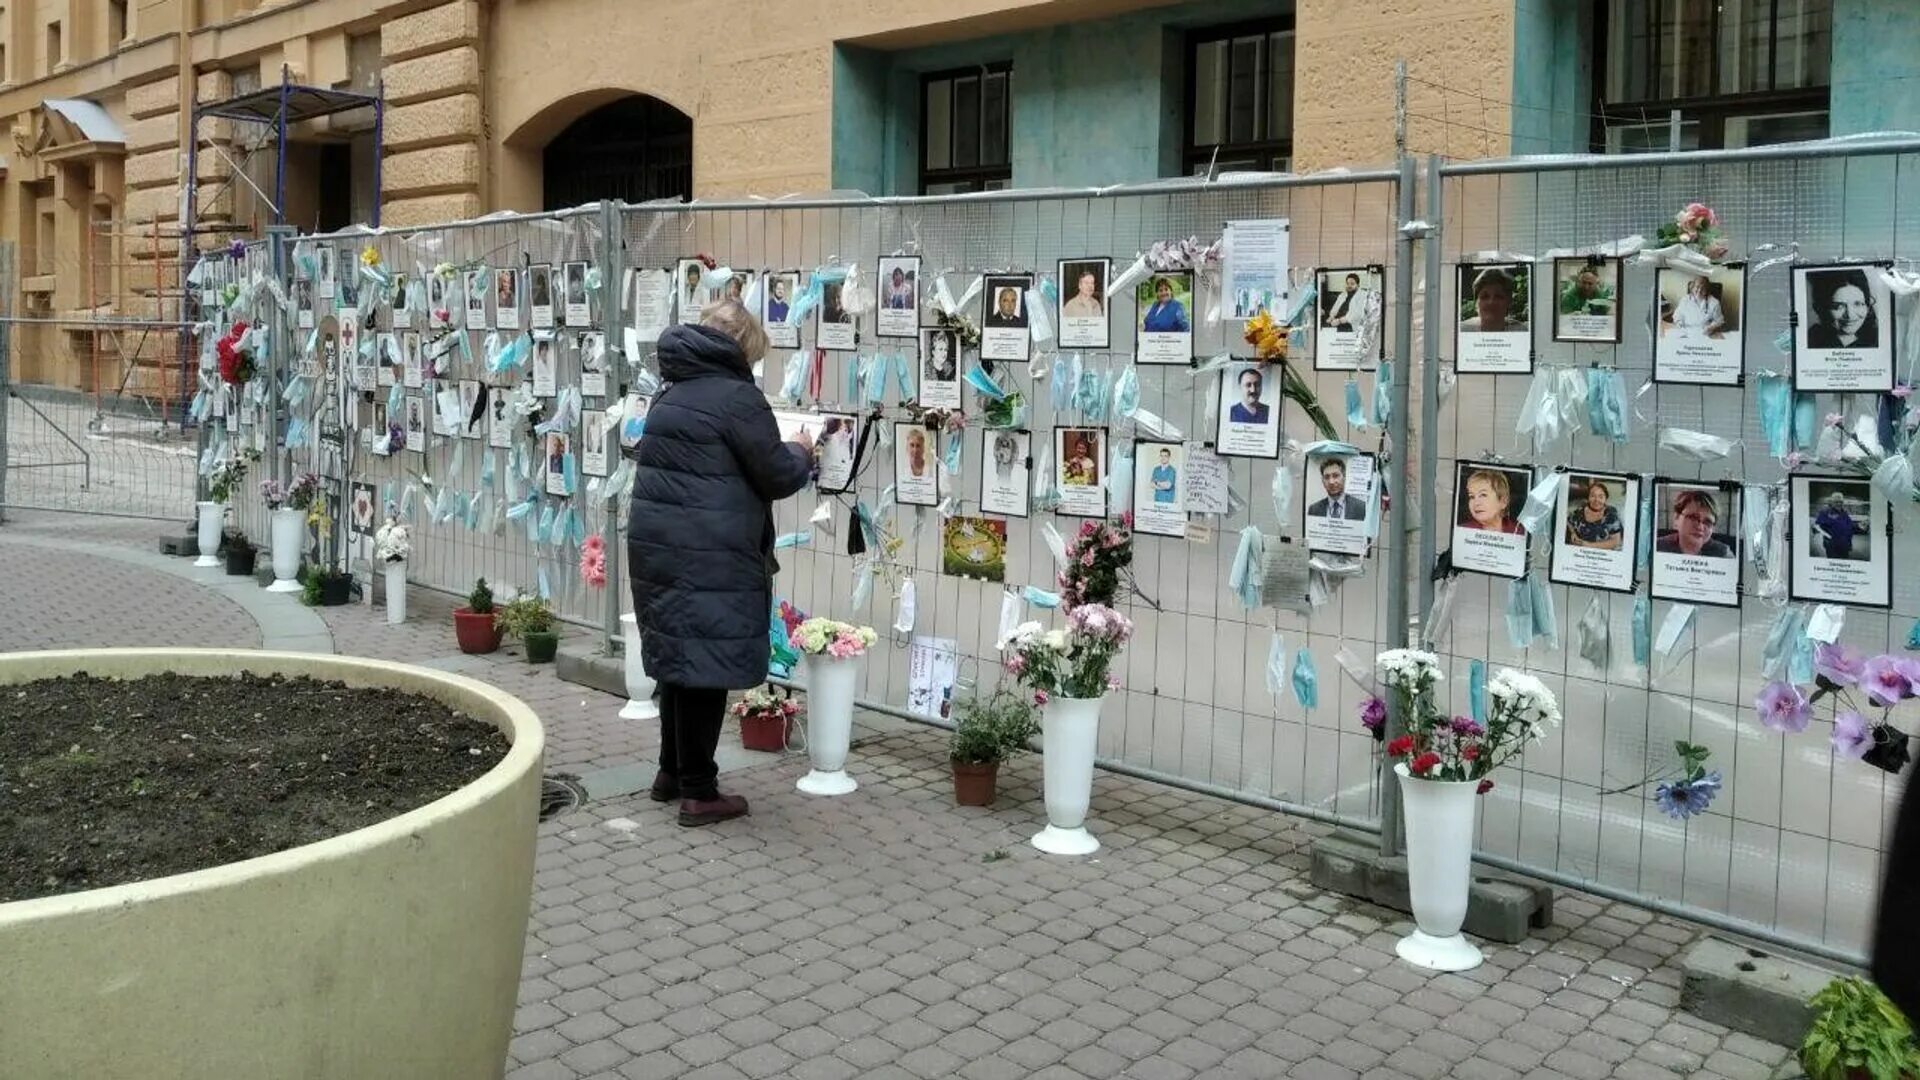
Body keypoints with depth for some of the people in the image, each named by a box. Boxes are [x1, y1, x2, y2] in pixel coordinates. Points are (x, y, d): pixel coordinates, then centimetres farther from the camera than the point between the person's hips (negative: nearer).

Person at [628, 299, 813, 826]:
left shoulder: (674, 392, 15)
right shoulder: (737, 397, -11)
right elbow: (777, 478, -9)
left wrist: (782, 452, 25)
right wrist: (801, 452, 12)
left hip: (657, 545, 8)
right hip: (707, 556, -8)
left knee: (679, 658, 18)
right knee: (705, 664, -1)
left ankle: (672, 772, 28)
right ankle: (698, 792, 5)